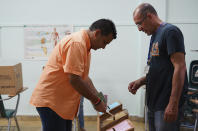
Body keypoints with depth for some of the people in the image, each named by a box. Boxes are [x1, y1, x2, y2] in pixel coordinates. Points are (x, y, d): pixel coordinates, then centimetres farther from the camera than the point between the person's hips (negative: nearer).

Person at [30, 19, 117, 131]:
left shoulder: (85, 46, 13)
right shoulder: (77, 43, -19)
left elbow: (84, 77, 18)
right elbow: (74, 79, -24)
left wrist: (99, 97, 9)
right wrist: (96, 101, -14)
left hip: (64, 103, 10)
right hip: (50, 101, -10)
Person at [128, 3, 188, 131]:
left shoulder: (170, 31, -11)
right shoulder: (155, 36, 16)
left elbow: (180, 68, -19)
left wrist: (173, 104, -23)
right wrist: (141, 81, 6)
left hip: (166, 105, -9)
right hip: (154, 102, 9)